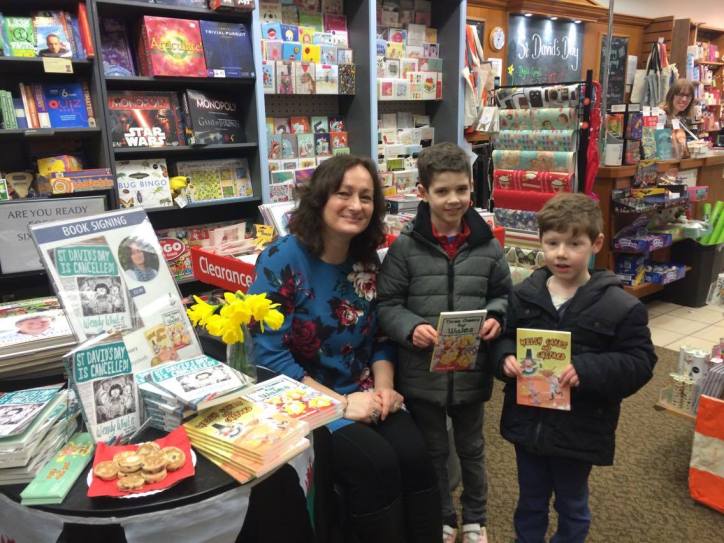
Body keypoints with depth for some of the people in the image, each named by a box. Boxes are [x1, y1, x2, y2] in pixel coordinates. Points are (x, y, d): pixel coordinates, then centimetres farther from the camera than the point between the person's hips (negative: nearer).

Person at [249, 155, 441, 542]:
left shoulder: (367, 259, 4)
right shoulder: (281, 259, -15)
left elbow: (379, 337, 11)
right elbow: (270, 356, -18)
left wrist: (384, 387, -7)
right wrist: (341, 403, -20)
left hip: (362, 393, 5)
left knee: (413, 454, -17)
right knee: (377, 462, -23)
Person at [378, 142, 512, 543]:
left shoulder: (487, 244, -3)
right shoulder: (405, 246, -11)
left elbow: (503, 295, 9)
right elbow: (386, 304, -6)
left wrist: (495, 317, -11)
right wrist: (411, 328, -23)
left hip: (472, 369, 2)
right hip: (423, 371, -2)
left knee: (471, 448, 23)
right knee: (432, 450, 19)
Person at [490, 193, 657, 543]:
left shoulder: (621, 307, -14)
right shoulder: (523, 296, -4)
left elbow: (639, 363, -13)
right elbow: (501, 338, 5)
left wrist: (586, 370, -28)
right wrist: (506, 357, -17)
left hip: (579, 430, -3)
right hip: (527, 421, 3)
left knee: (571, 506, 22)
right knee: (530, 501, 24)